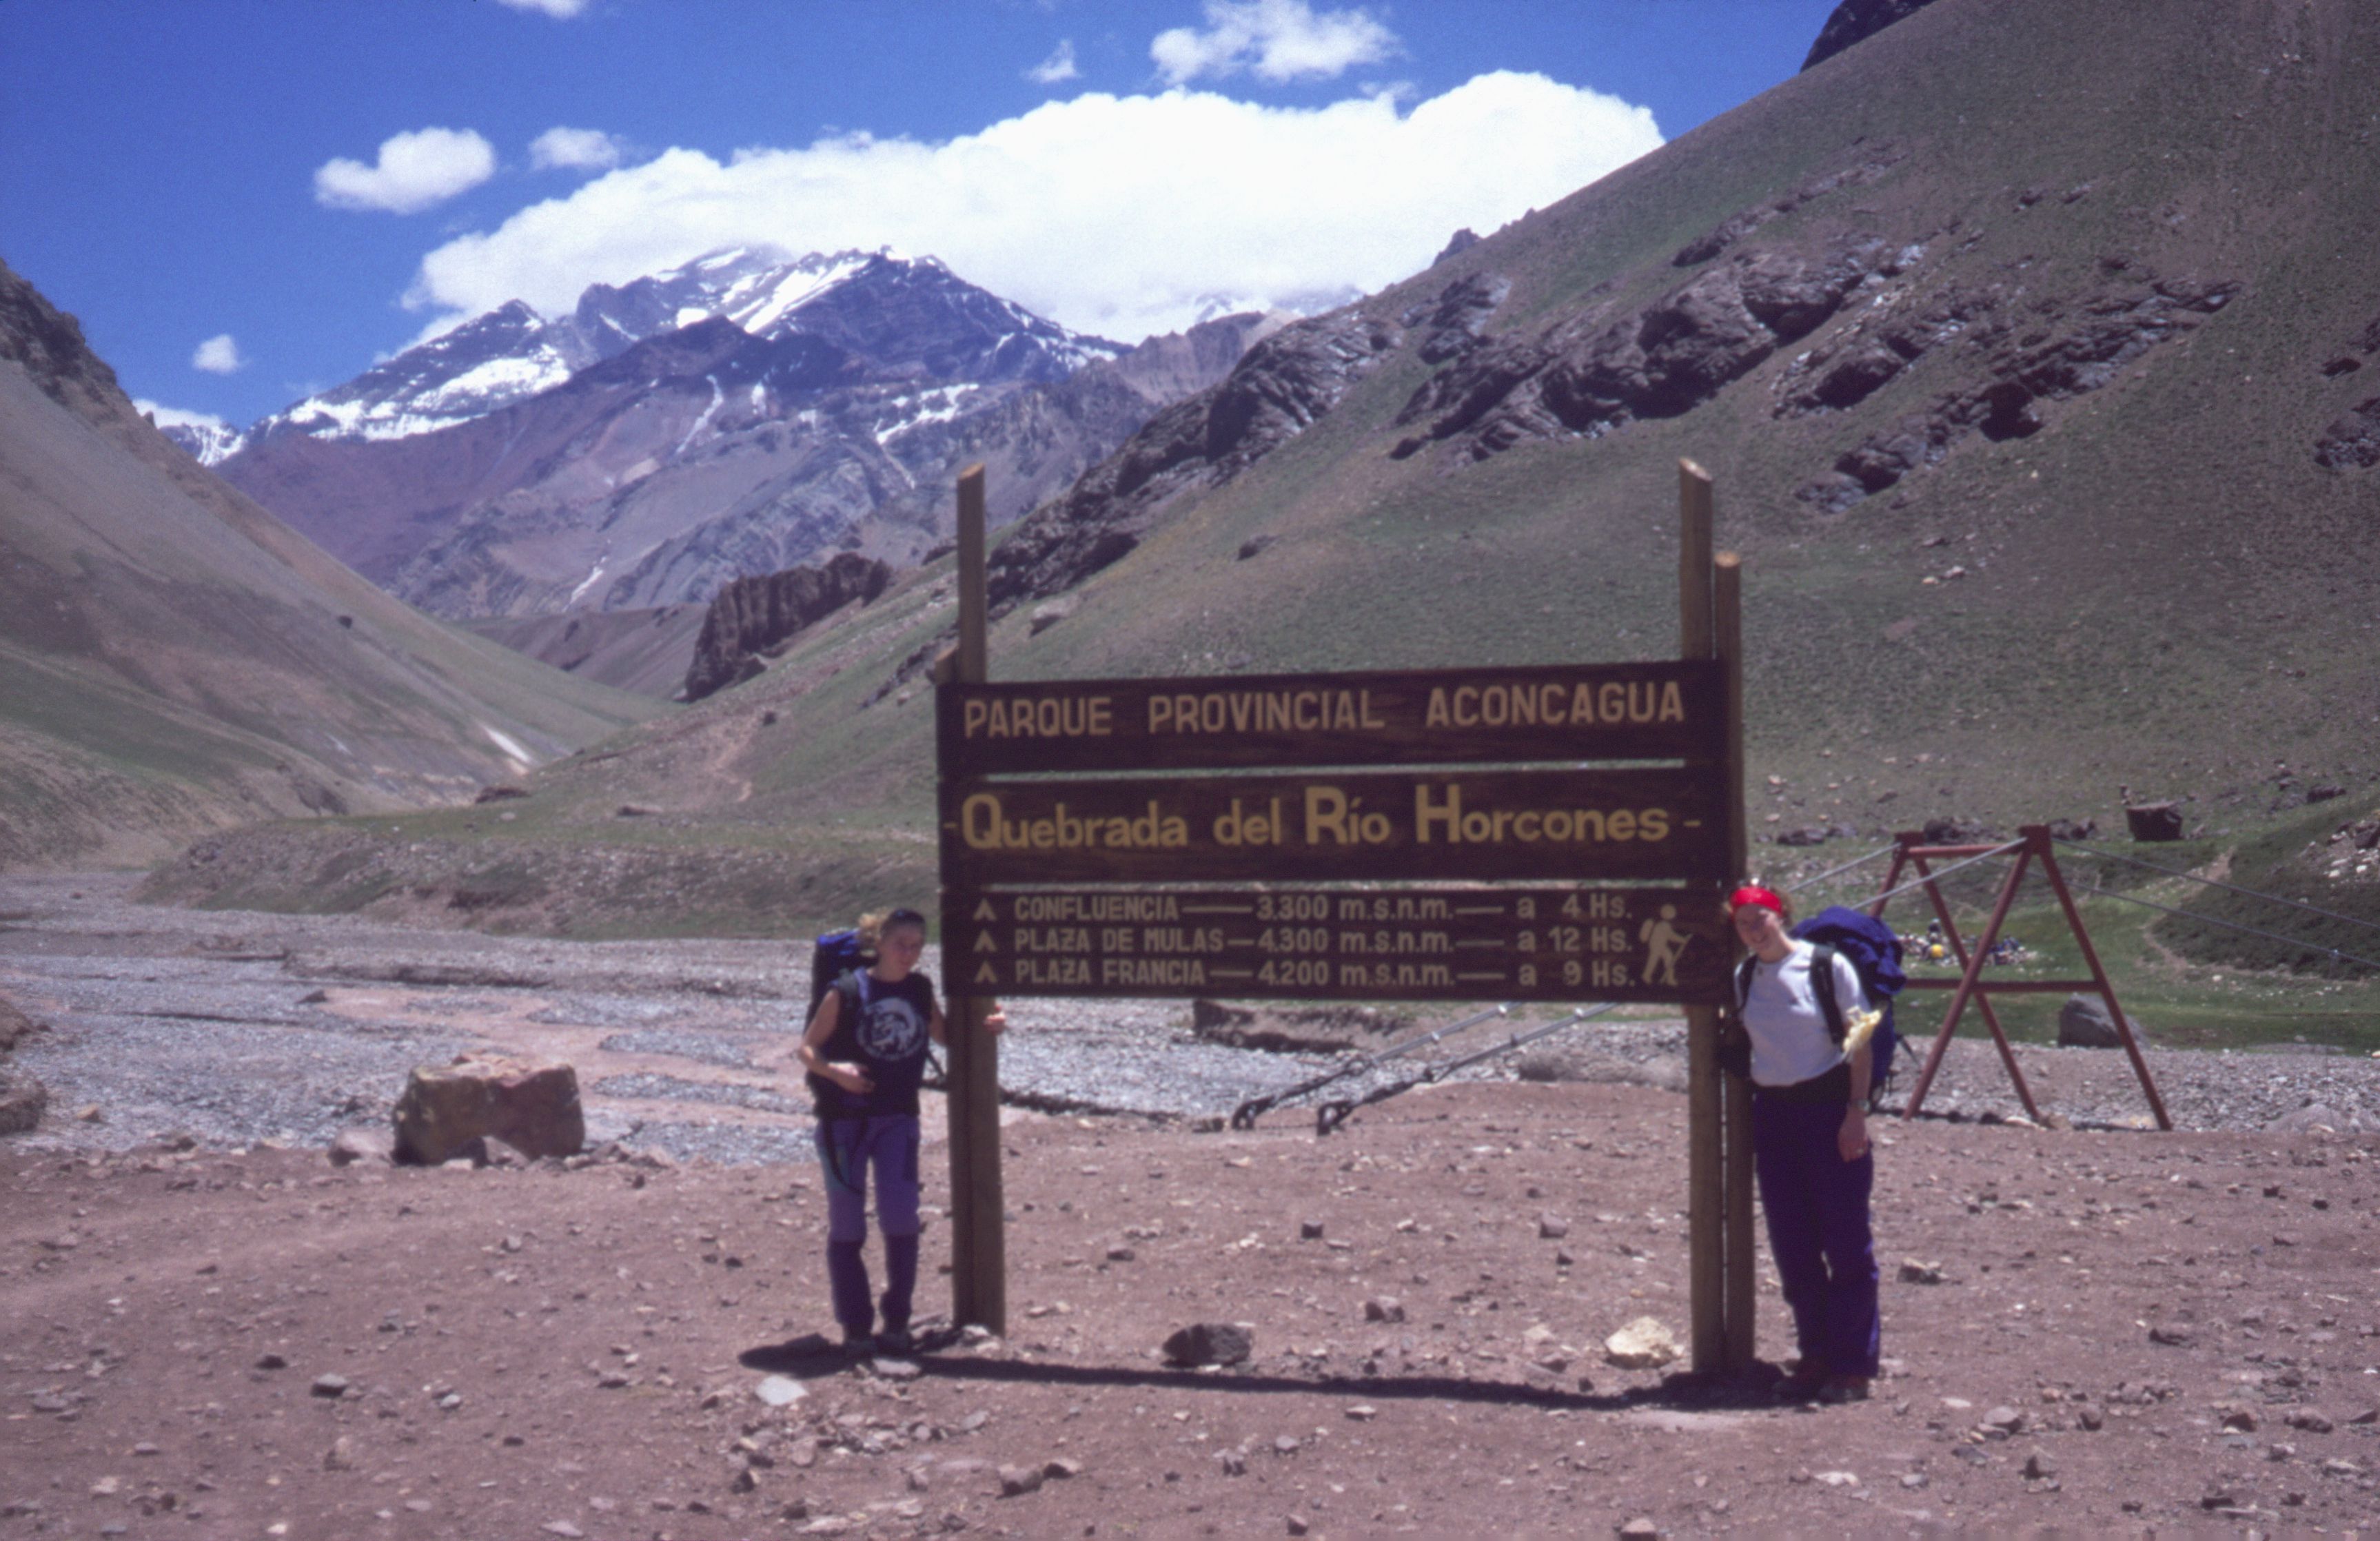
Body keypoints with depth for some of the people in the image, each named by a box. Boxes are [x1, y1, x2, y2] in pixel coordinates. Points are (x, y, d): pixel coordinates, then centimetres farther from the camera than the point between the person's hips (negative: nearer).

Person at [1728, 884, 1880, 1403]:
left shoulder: (1827, 965, -7)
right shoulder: (1745, 977, 7)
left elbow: (1859, 1042, -7)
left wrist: (1856, 1110, -13)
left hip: (1829, 1104, -5)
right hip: (1771, 1109, 5)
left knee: (1846, 1240, -2)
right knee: (1791, 1244, 8)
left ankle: (1853, 1364, 5)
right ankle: (1816, 1356, 18)